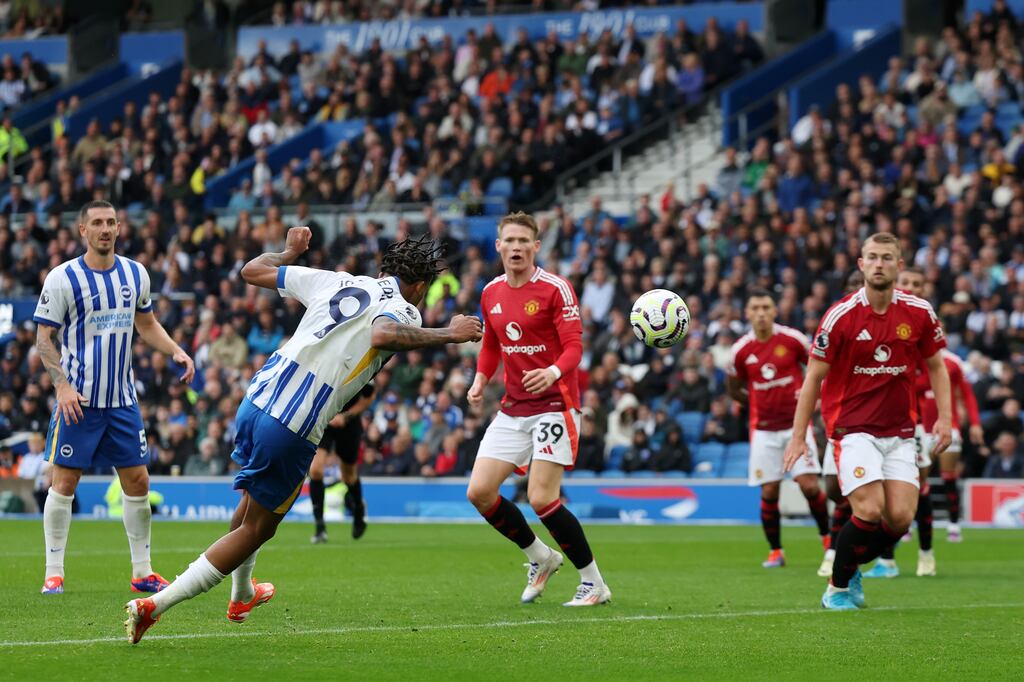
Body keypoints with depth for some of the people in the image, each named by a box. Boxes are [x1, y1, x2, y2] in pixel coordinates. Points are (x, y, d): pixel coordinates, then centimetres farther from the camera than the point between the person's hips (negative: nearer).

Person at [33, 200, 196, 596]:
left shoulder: (135, 274, 7)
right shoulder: (62, 278, -7)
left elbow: (147, 325, 21)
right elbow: (44, 337, -5)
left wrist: (176, 352, 4)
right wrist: (62, 385, -16)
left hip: (123, 399, 4)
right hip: (78, 400, -4)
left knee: (137, 481, 4)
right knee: (64, 481, -4)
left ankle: (142, 572, 13)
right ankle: (54, 573, 4)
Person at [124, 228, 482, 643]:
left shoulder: (336, 281, 14)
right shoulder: (403, 312, -2)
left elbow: (252, 270, 21)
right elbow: (383, 335, -28)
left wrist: (290, 252, 41)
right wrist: (448, 335, -18)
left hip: (255, 403, 7)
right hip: (292, 434, -7)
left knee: (255, 498, 33)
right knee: (257, 529, 8)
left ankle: (242, 596, 55)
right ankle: (155, 605, -1)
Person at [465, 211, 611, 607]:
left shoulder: (555, 289, -11)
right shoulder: (491, 293, 8)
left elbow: (574, 346, -16)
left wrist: (553, 372, -36)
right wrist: (480, 381, 5)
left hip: (554, 404, -7)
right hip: (513, 408, 7)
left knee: (542, 499, -16)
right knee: (479, 492, -3)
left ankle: (594, 583, 0)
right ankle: (540, 557, 20)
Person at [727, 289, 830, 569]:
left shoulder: (792, 339, -7)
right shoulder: (741, 350, -2)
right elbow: (734, 389, 14)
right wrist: (758, 404, 9)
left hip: (797, 423, -2)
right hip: (764, 428, 2)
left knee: (809, 485, -11)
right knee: (769, 492, -2)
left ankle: (827, 536, 11)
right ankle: (775, 551, 11)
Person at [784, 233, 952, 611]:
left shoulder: (919, 313, 0)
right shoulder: (841, 315, -10)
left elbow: (936, 366, 13)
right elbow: (814, 376, -4)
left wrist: (944, 418, 2)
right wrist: (798, 435, -5)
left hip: (899, 432, 4)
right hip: (852, 428, -4)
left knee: (901, 516, -8)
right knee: (870, 510, -19)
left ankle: (852, 568, 20)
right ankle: (837, 588, 3)